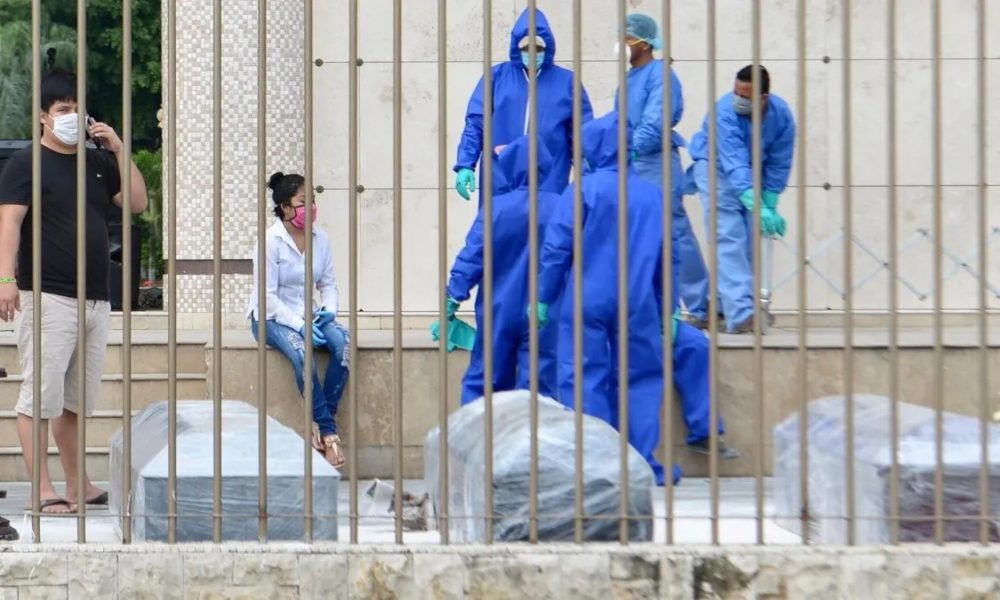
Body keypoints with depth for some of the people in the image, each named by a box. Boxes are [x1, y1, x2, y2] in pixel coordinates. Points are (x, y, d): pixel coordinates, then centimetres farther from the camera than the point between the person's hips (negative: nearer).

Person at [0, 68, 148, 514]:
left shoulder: (99, 163, 17)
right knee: (41, 397, -7)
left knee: (78, 401, 12)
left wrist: (119, 150, 3)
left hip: (96, 301, 6)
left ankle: (78, 486, 20)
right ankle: (43, 491, -6)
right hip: (48, 298, -6)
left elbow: (137, 203, 11)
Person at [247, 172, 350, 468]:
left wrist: (330, 308, -12)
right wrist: (299, 324, -24)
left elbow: (328, 283, 10)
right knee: (300, 350, -35)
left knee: (343, 341, -26)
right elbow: (268, 294, -14)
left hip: (308, 315, 5)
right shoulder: (270, 240, -11)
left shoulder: (321, 238, 4)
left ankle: (320, 422, -19)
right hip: (272, 318, -5)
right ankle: (329, 431, -28)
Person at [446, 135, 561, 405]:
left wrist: (454, 297, -5)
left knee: (484, 380, 11)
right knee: (540, 384, 3)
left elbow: (471, 257, -10)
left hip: (498, 313, 0)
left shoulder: (494, 208, -9)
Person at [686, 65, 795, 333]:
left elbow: (779, 165, -9)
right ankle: (740, 313, -27)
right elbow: (734, 165, -42)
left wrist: (769, 207, -12)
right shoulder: (725, 111, -33)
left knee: (751, 239, 1)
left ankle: (721, 302, 13)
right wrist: (759, 209, -51)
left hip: (753, 172, 6)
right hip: (716, 168, -6)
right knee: (729, 237, -17)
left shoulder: (781, 115, -18)